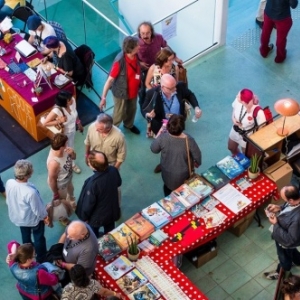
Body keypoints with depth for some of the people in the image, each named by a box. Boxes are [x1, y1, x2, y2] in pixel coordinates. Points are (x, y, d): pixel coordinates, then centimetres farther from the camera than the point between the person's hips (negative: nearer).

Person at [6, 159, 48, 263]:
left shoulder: (9, 183, -26)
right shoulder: (31, 192, -44)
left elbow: (8, 201, -5)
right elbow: (37, 210, -26)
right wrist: (44, 216, -4)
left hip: (17, 217, 5)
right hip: (32, 219, -5)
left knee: (25, 236, 34)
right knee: (39, 238, 26)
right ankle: (41, 258, 49)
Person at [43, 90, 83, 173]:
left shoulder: (73, 101, -25)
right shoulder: (57, 110, -42)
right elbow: (45, 123, -30)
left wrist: (79, 123, 13)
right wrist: (59, 121, -39)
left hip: (72, 130, 6)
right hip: (63, 134, -6)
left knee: (71, 148, 32)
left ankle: (72, 164, 61)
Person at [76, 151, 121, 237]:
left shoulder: (93, 183, -41)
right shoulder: (113, 170, -24)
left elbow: (88, 204, -25)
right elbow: (119, 183, 0)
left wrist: (84, 217, -7)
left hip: (97, 216, -5)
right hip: (112, 210, 5)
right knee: (109, 232, 33)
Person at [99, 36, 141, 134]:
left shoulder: (135, 56, -13)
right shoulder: (120, 61, -34)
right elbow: (110, 79, -29)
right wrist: (103, 97, -29)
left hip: (133, 91, 7)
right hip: (121, 92, -7)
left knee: (132, 109, 30)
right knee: (119, 114, 13)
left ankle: (129, 125, 60)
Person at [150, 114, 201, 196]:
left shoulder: (162, 137, -31)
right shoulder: (188, 140, -33)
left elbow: (154, 149, -11)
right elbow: (197, 155, -17)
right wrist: (197, 163, 5)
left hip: (168, 172, 1)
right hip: (183, 174, -1)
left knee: (168, 187, 33)